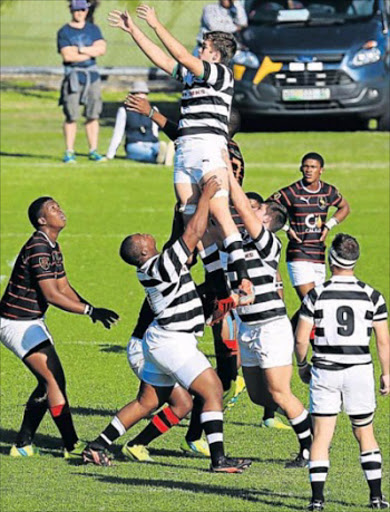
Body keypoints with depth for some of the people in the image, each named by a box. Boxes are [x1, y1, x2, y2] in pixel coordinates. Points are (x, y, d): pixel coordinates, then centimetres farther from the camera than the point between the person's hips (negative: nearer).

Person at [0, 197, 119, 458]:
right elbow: (51, 295, -25)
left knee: (49, 383, 10)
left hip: (33, 321, 10)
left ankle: (23, 445, 17)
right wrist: (90, 310, -25)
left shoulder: (53, 247, 11)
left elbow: (63, 287, 14)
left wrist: (89, 308, -2)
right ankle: (72, 446, -13)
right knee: (54, 380, -14)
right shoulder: (38, 248, -22)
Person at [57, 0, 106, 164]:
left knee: (93, 115, 3)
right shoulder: (64, 32, 0)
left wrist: (80, 49, -11)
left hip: (92, 75, 4)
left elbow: (101, 48, -3)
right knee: (71, 116, -6)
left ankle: (93, 151, 8)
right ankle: (69, 153, -3)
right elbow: (67, 56, -12)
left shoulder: (93, 29, 12)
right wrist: (92, 52, -6)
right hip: (73, 75, -4)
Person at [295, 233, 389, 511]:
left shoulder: (317, 295, -6)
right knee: (365, 434, 14)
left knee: (322, 436, 2)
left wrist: (302, 365, 14)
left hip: (324, 372, -1)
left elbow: (301, 338, -3)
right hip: (359, 371, 1)